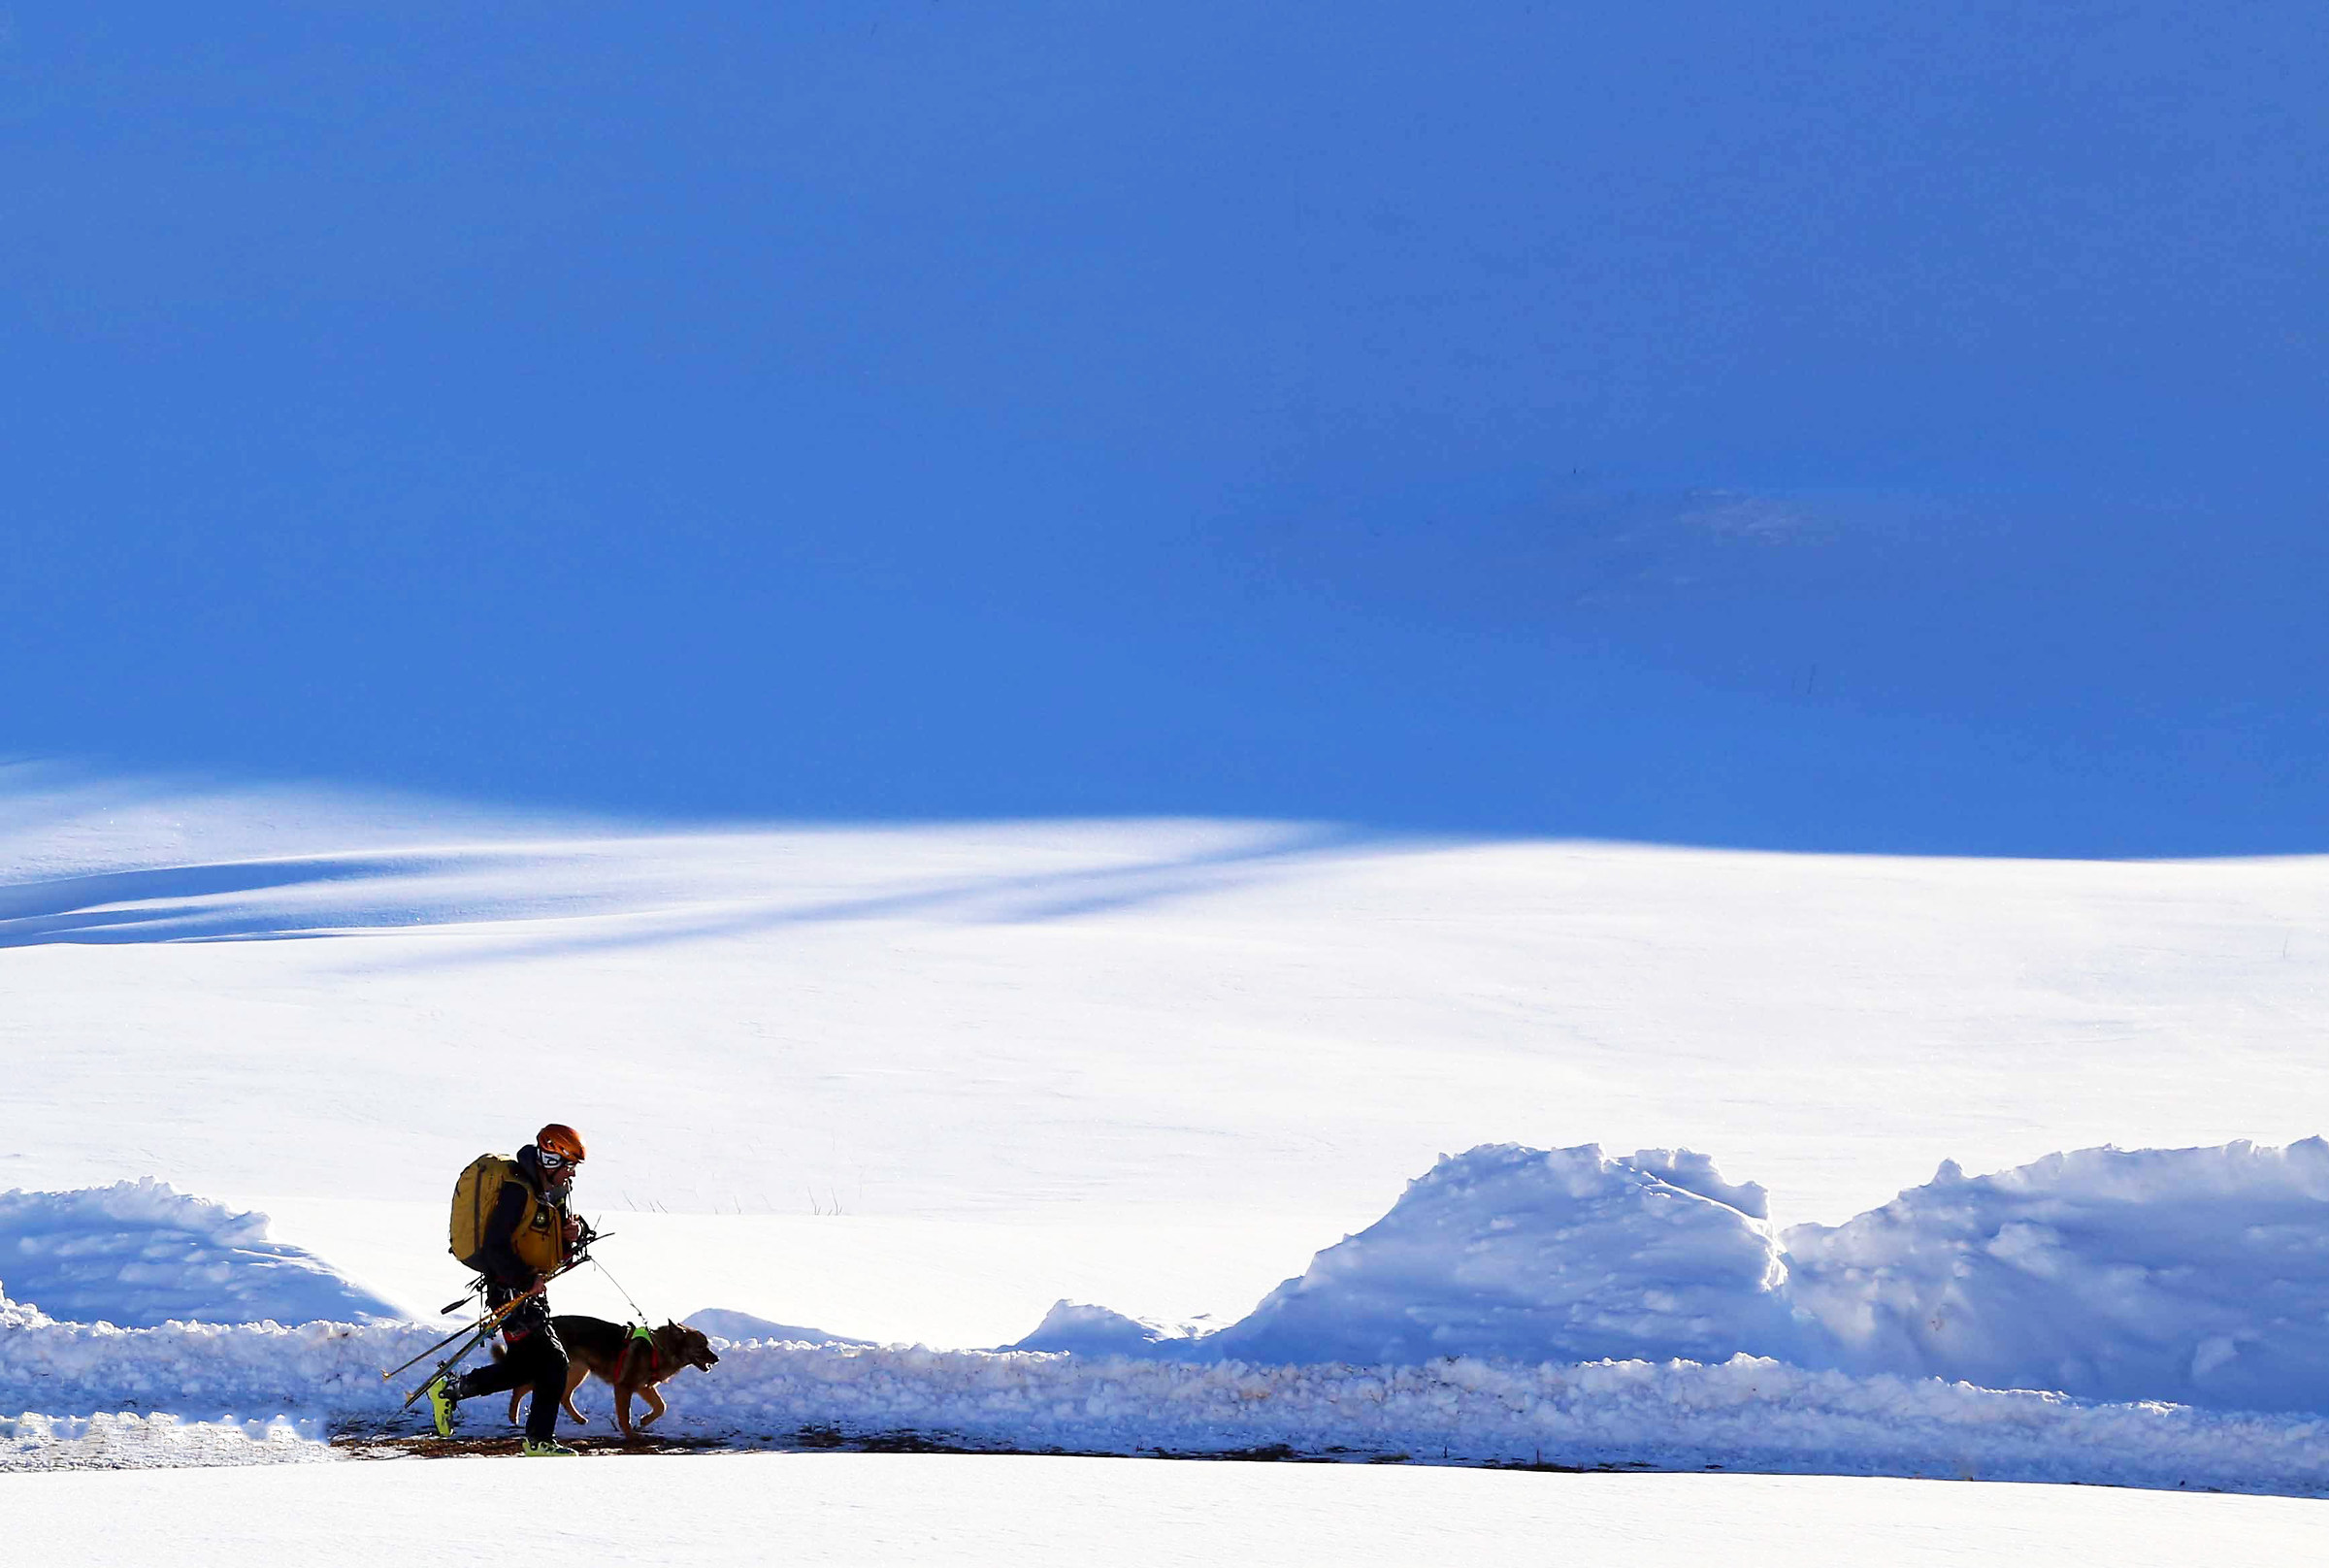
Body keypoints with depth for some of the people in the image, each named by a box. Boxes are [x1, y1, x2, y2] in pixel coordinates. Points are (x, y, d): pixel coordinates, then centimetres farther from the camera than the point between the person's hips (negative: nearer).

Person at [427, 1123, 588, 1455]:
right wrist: (528, 1279, -24)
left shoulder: (552, 1196, 13)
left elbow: (557, 1254, 19)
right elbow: (496, 1247, -20)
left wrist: (569, 1237, -3)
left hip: (533, 1290, 10)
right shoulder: (517, 1192, -16)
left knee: (524, 1367, 10)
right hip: (511, 1291, -10)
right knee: (553, 1364, -11)